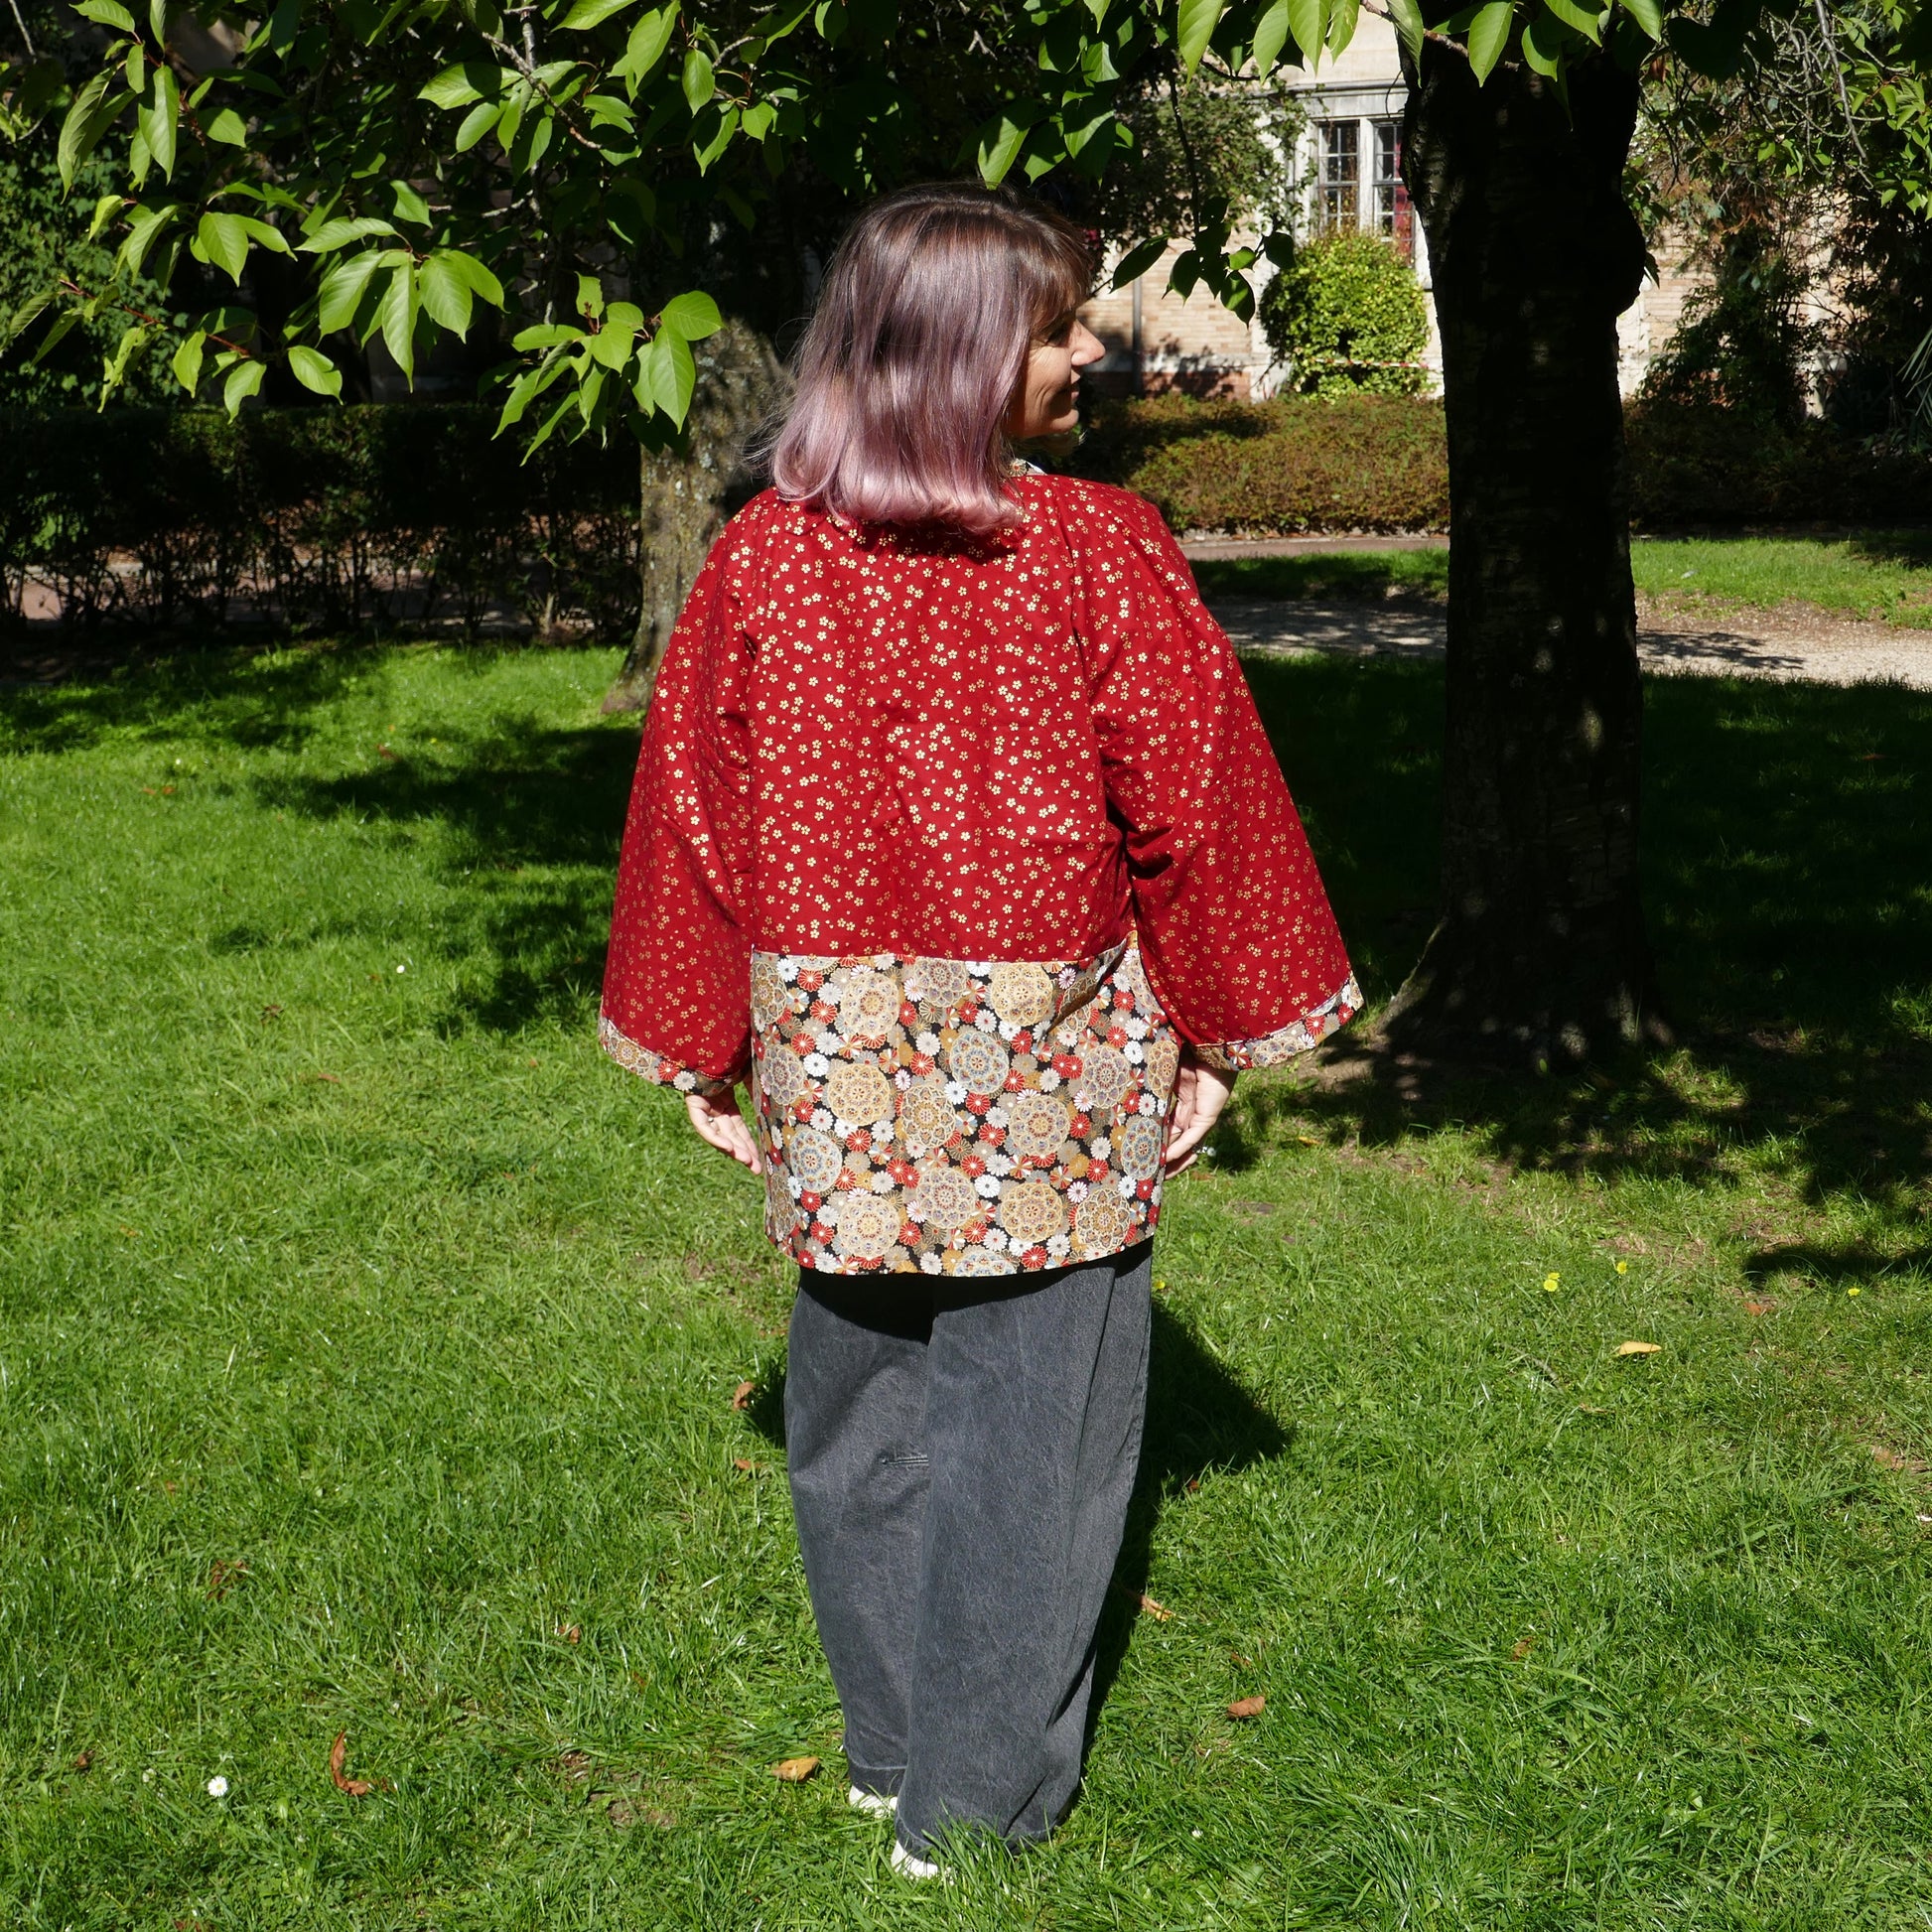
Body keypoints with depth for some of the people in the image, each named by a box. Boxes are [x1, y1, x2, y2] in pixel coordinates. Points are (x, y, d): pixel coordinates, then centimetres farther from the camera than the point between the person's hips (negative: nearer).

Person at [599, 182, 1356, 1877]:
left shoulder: (764, 558, -4)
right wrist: (1220, 1031, 4)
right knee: (1027, 1415, 9)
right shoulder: (1102, 557, -12)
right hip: (1054, 1064, -3)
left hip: (835, 1055, 4)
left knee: (859, 1395, 19)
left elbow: (696, 813, 2)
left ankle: (886, 1744, 34)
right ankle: (978, 1799, 19)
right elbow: (1190, 802, -8)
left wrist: (704, 1048, 12)